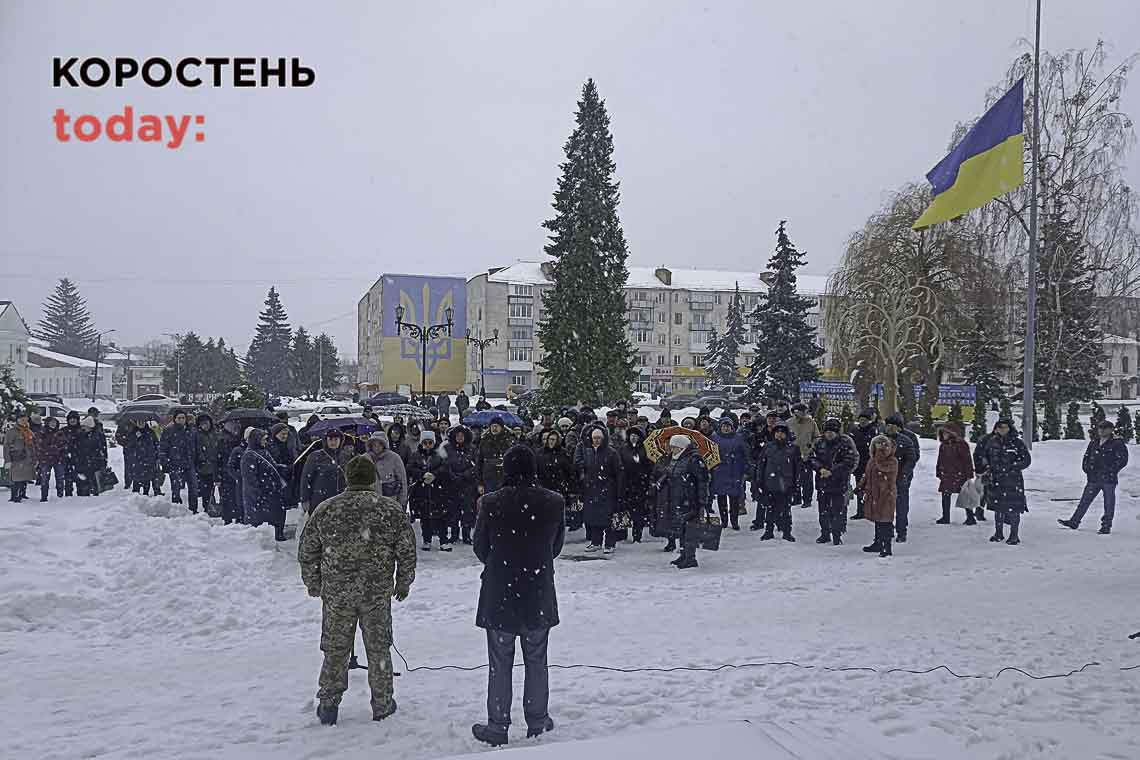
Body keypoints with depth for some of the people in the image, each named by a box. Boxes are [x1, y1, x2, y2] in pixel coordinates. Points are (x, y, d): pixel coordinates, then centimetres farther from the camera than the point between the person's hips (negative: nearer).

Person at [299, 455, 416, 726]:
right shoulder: (391, 510, -6)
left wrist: (314, 584, 17)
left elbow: (307, 551, 4)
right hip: (378, 592, 0)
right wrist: (403, 583, 11)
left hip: (336, 593, 1)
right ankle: (382, 705, 24)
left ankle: (328, 704, 24)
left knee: (335, 649, 15)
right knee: (378, 649, 13)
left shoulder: (324, 510, -3)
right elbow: (407, 550, -2)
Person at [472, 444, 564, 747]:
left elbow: (480, 547, -2)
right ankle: (537, 722, 26)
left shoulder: (491, 503, -15)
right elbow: (556, 546, 3)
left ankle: (497, 728, 19)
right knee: (536, 662, 17)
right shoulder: (554, 503, -9)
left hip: (498, 594, -2)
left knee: (499, 665, 10)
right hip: (539, 594, 2)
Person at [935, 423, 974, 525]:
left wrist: (969, 475, -12)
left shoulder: (961, 444, -10)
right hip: (946, 476, 7)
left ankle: (970, 517, 7)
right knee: (945, 495, 9)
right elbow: (940, 461, 18)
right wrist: (938, 473, 16)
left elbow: (967, 460, -10)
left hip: (959, 476, -7)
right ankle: (945, 517, 18)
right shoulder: (943, 445, 11)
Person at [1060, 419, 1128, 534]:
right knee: (1085, 500, 6)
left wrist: (1111, 471, -10)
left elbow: (1123, 459, -7)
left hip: (1109, 479, -5)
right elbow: (1087, 457, 21)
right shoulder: (1093, 443, 12)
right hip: (1093, 479, 5)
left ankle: (1106, 526, 11)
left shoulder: (1117, 443, -3)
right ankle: (1074, 522, 8)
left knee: (1109, 503, 3)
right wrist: (1087, 468, 8)